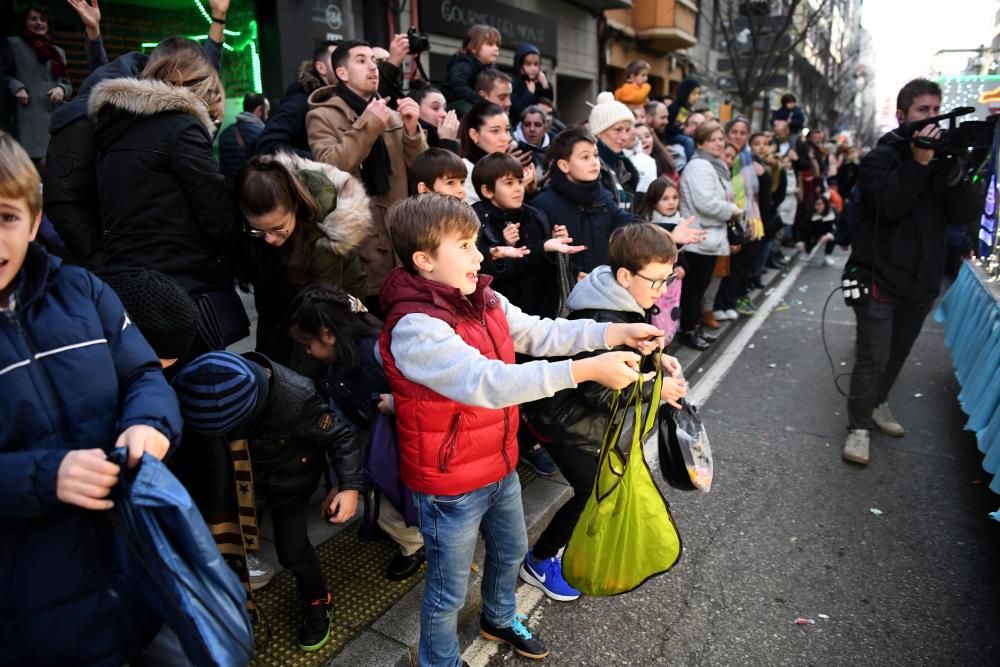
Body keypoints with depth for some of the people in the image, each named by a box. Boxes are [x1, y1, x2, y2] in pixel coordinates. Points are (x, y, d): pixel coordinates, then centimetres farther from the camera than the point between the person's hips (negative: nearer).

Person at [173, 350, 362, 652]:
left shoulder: (295, 399, -40)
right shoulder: (216, 386, -30)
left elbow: (339, 435, -24)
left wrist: (350, 485, -27)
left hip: (289, 476, -3)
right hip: (241, 468, 4)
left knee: (291, 548, -4)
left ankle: (318, 602, 25)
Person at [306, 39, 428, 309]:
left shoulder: (392, 115, 14)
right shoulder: (322, 116, 0)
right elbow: (329, 168, -18)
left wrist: (412, 130, -8)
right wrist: (369, 124, -16)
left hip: (398, 232, 5)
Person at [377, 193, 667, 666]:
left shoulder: (484, 300, -2)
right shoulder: (414, 329, -30)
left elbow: (540, 334, -1)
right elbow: (489, 382, -38)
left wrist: (615, 333, -13)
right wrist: (586, 370, -39)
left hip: (500, 467, 8)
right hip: (450, 486, -8)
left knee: (510, 553, 30)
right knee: (449, 589, 14)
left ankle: (499, 619, 59)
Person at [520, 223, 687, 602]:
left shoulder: (625, 302, -1)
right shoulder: (603, 322, -32)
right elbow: (602, 393, -30)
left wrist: (655, 358, -3)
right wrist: (656, 390, -22)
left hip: (590, 416, 9)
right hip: (569, 422, -9)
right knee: (593, 492, 1)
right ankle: (537, 563, 19)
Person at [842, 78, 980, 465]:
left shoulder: (943, 158, 8)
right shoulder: (881, 157, -5)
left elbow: (963, 216, -3)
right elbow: (889, 205, -23)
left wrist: (956, 172, -15)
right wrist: (918, 162, -27)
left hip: (923, 280, 6)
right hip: (880, 277, -5)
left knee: (899, 351, 18)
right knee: (872, 356, -6)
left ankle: (878, 404, 38)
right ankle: (859, 426, 7)